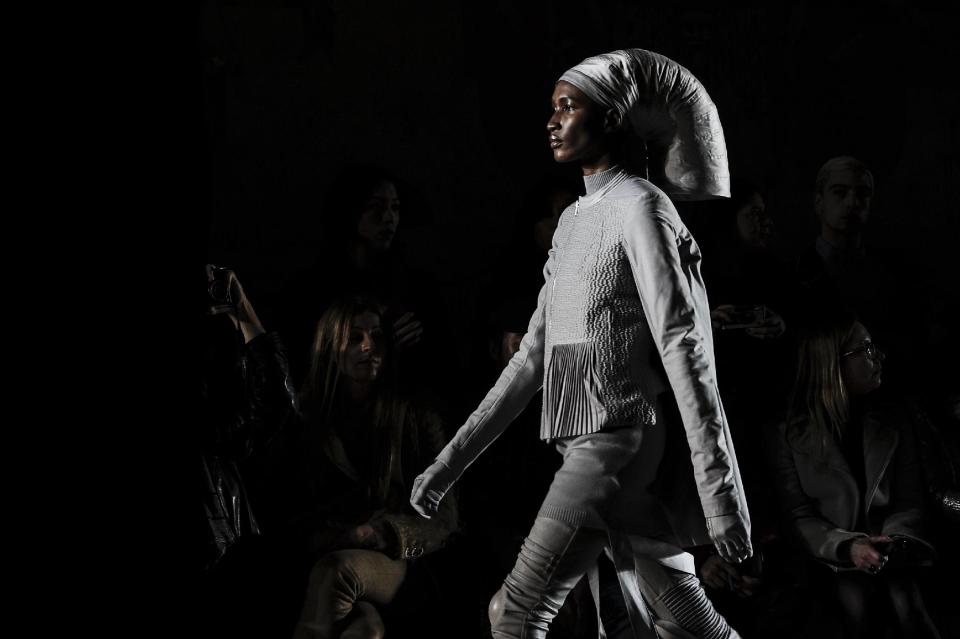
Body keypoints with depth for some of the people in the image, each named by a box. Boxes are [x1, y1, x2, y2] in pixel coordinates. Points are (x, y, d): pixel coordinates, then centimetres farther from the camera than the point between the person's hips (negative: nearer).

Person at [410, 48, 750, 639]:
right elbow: (533, 355, 19)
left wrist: (721, 494, -21)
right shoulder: (574, 220, 18)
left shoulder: (642, 208, -8)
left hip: (622, 441, -9)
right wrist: (450, 463, 15)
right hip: (584, 447, 9)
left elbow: (685, 350, -16)